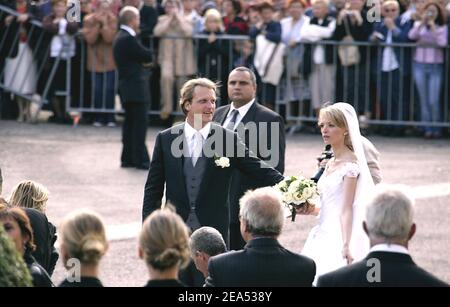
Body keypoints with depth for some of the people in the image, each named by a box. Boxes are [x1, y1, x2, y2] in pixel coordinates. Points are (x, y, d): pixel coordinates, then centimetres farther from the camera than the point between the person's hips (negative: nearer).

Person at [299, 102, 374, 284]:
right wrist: (310, 210, 6)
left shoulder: (351, 162, -10)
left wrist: (346, 246, -22)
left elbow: (346, 208, -17)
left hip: (339, 236, -8)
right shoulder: (331, 163, 14)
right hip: (325, 234, 8)